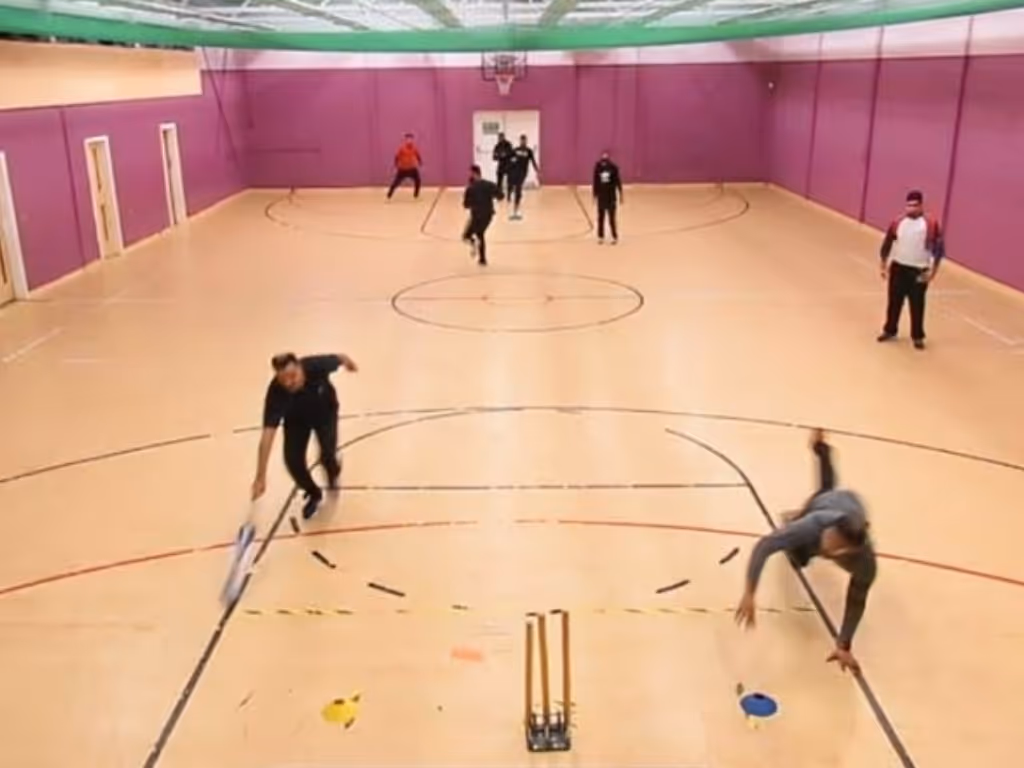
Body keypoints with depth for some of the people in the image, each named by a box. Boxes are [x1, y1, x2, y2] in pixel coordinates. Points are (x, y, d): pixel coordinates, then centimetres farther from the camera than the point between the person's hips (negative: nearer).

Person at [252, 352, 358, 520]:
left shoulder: (316, 366, -40)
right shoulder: (276, 393, -40)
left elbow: (340, 358, -15)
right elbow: (268, 434, -42)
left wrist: (347, 361, 11)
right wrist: (260, 477, -45)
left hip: (325, 411, 0)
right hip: (296, 419, 0)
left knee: (327, 455, -12)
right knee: (293, 460, -10)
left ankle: (333, 474, 29)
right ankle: (314, 494, 22)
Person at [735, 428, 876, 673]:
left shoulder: (865, 561, -50)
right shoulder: (815, 524, -55)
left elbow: (856, 603, -35)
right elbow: (764, 545, -57)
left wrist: (843, 646, -35)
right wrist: (749, 594, -66)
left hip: (851, 503, 2)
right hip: (823, 504, -2)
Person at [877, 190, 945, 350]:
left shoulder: (931, 224, -8)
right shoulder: (898, 223, 1)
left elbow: (939, 248, -7)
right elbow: (887, 245, 10)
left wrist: (933, 270, -12)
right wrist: (884, 266, 9)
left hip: (919, 271, -3)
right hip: (898, 267, 3)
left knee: (917, 305, 3)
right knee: (894, 301, 11)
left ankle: (918, 336, 16)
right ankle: (890, 330, 28)